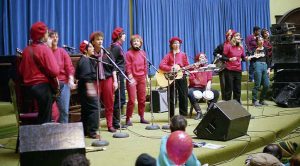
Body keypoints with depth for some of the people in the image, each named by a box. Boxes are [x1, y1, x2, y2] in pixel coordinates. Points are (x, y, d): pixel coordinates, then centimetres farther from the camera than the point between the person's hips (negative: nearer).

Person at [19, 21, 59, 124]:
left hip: (29, 85, 8)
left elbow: (21, 70, 15)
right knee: (45, 119, 4)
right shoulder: (44, 49, -16)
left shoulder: (26, 50, 6)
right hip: (43, 86, -8)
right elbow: (54, 71, -22)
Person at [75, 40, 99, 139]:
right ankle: (92, 132, -6)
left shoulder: (85, 60, 16)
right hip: (87, 87, -10)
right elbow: (86, 77, -22)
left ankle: (85, 131, 19)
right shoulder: (85, 61, -14)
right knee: (94, 108, -7)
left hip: (83, 88, 10)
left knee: (85, 110, 13)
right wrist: (90, 88, -26)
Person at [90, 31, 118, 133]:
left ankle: (110, 125, 15)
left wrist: (115, 81, 0)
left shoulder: (107, 53, 4)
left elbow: (113, 68, 6)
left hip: (108, 79, 2)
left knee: (109, 104, 5)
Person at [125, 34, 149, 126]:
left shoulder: (143, 53, 12)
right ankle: (128, 118, 0)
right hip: (132, 78, -5)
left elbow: (145, 66, 15)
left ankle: (142, 117, 18)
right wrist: (130, 78, -13)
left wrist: (145, 76, 10)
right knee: (132, 100, -8)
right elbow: (128, 67, -7)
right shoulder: (129, 53, -2)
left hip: (142, 78, 5)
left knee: (142, 99, 8)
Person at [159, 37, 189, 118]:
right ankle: (171, 116, 9)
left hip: (181, 77, 2)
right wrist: (171, 69, -21)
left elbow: (187, 66, 7)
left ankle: (183, 115, 13)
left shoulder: (183, 54, 10)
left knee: (183, 97, 4)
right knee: (171, 98, 1)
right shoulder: (169, 55, 1)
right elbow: (161, 65, -12)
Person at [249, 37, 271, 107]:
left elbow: (267, 59, 17)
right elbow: (252, 59, -3)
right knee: (257, 85, -6)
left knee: (266, 85, 1)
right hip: (257, 65, -5)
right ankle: (254, 101, 3)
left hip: (265, 66, 5)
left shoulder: (265, 49, 16)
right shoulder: (255, 49, 2)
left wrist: (269, 68, 9)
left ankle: (262, 100, 15)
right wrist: (255, 53, -17)